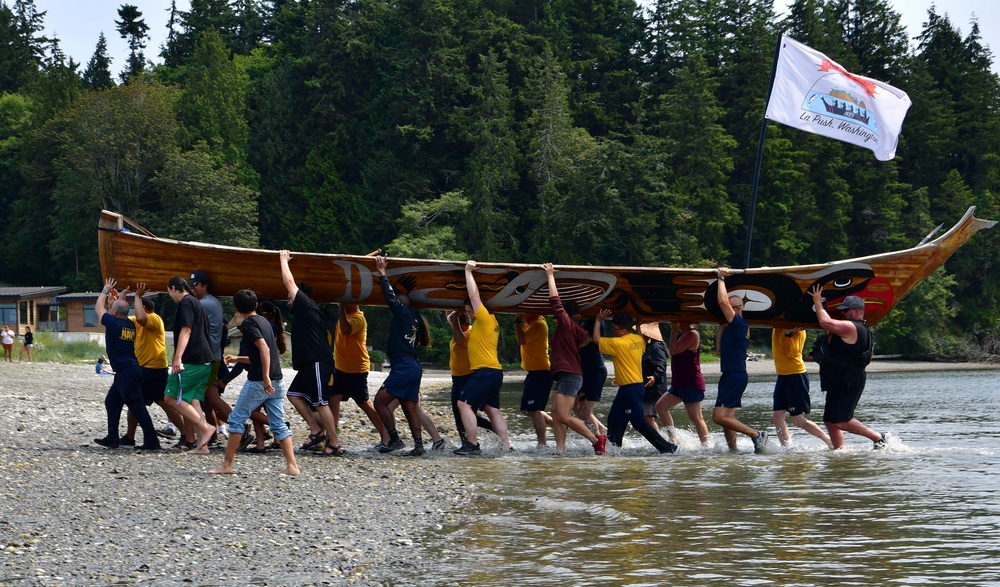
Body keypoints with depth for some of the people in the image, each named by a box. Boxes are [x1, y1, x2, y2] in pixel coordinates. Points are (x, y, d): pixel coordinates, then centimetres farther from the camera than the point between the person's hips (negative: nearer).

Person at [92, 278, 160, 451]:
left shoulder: (114, 323, -10)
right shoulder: (130, 325, 10)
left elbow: (98, 308, 7)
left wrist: (105, 291, 19)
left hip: (126, 373, -9)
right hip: (131, 370, 9)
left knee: (137, 406, -11)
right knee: (112, 401, 17)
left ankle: (152, 441, -14)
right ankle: (112, 438, 18)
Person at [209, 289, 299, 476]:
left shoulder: (249, 324, -7)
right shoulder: (264, 321, 18)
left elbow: (264, 348, -21)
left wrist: (265, 377, -26)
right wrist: (237, 359, 33)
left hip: (258, 381, -8)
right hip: (276, 381, 8)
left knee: (237, 419, 2)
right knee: (279, 424, 6)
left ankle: (227, 465, 4)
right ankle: (292, 465, -4)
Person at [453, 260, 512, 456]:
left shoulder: (485, 318, -8)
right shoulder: (484, 324, 20)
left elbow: (474, 294, -13)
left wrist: (468, 271, -5)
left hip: (485, 372, -10)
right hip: (494, 372, 10)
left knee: (464, 403, -11)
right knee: (492, 409, 10)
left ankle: (472, 443, -17)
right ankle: (506, 445, 6)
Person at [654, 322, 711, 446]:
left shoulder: (692, 334, -15)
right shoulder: (683, 334, 15)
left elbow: (674, 350, -23)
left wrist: (674, 330, -18)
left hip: (691, 384, -11)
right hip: (679, 383, 11)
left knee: (696, 417, -10)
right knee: (660, 406, 9)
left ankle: (706, 444, -8)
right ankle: (673, 439, 11)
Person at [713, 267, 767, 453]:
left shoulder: (739, 323, -11)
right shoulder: (733, 327, 18)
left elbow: (723, 301, -21)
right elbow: (720, 348, 19)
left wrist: (721, 278, -10)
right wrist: (721, 329, 9)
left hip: (735, 376, -10)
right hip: (731, 376, 10)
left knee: (720, 416, -15)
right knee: (727, 417, 8)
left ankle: (757, 434, -13)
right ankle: (733, 450, 9)